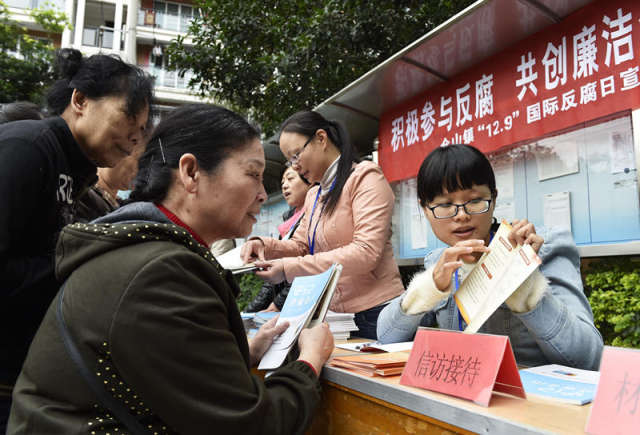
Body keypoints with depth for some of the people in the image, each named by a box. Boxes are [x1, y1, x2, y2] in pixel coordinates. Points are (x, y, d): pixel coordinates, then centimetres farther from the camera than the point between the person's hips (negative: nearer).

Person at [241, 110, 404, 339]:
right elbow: (300, 245, 15)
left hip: (373, 313, -7)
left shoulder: (366, 178, -9)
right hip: (334, 315, 7)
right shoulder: (313, 195, 18)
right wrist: (264, 245, -7)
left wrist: (289, 268, -23)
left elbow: (366, 252, -21)